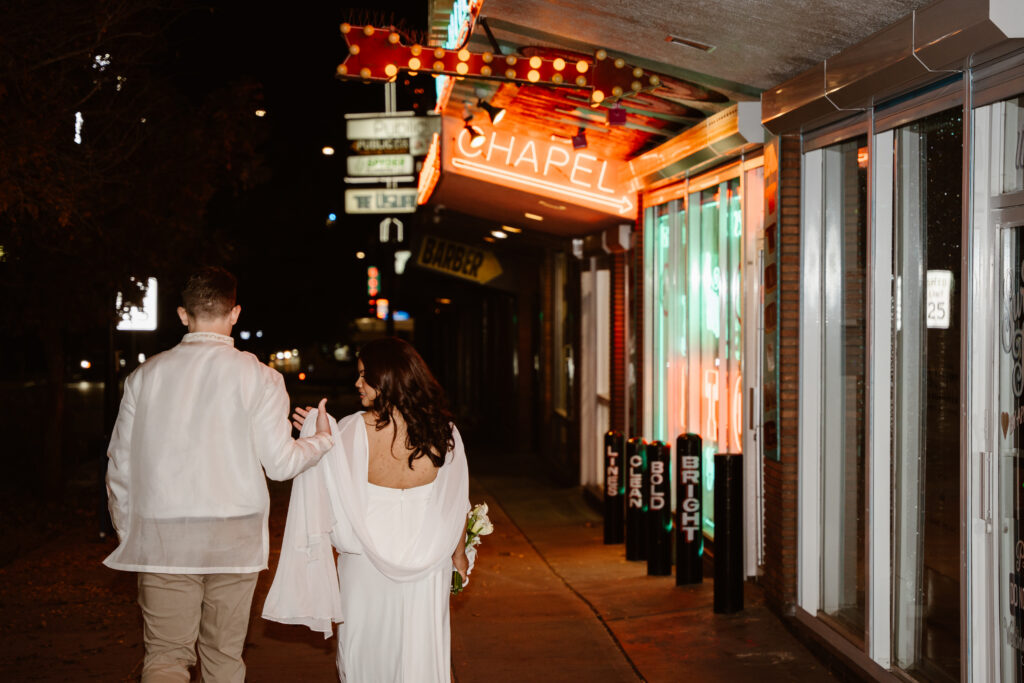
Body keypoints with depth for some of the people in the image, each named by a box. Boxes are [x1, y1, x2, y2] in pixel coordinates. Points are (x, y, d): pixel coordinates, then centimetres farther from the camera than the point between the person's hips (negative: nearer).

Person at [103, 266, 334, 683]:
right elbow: (280, 463, -5)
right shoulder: (258, 377, -4)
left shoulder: (146, 375, 3)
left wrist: (126, 533, 18)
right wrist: (323, 439, 14)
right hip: (233, 538, 0)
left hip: (161, 537, 1)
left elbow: (119, 465, 6)